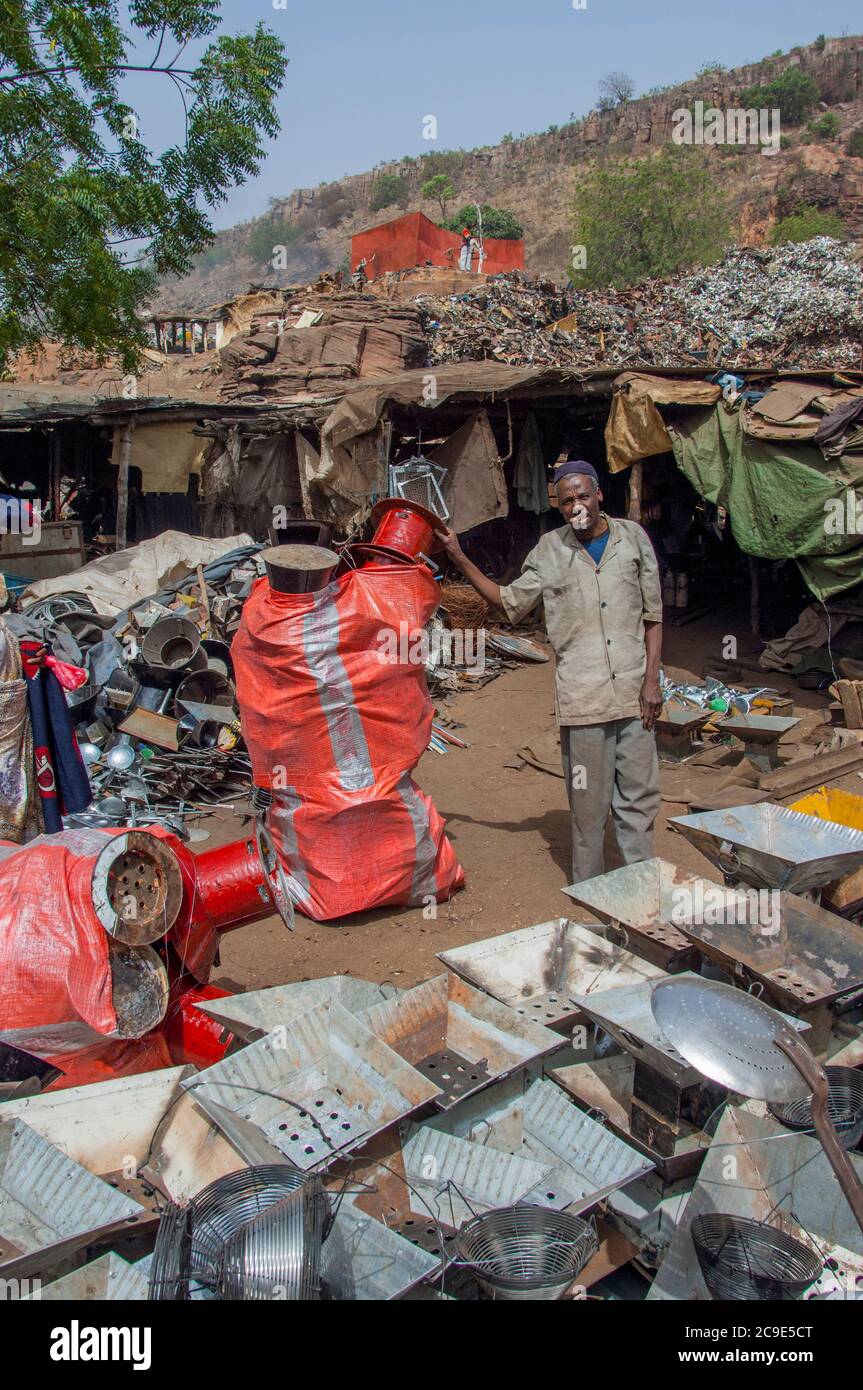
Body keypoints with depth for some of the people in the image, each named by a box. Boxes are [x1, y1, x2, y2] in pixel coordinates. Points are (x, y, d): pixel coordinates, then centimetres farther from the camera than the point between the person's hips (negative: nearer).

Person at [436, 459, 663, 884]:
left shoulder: (632, 537, 6)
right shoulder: (549, 550, 6)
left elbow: (652, 616, 8)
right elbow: (511, 603, 11)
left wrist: (651, 680, 0)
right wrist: (460, 560, 6)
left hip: (633, 692, 1)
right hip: (582, 696, -1)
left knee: (639, 796, 6)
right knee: (589, 801, 3)